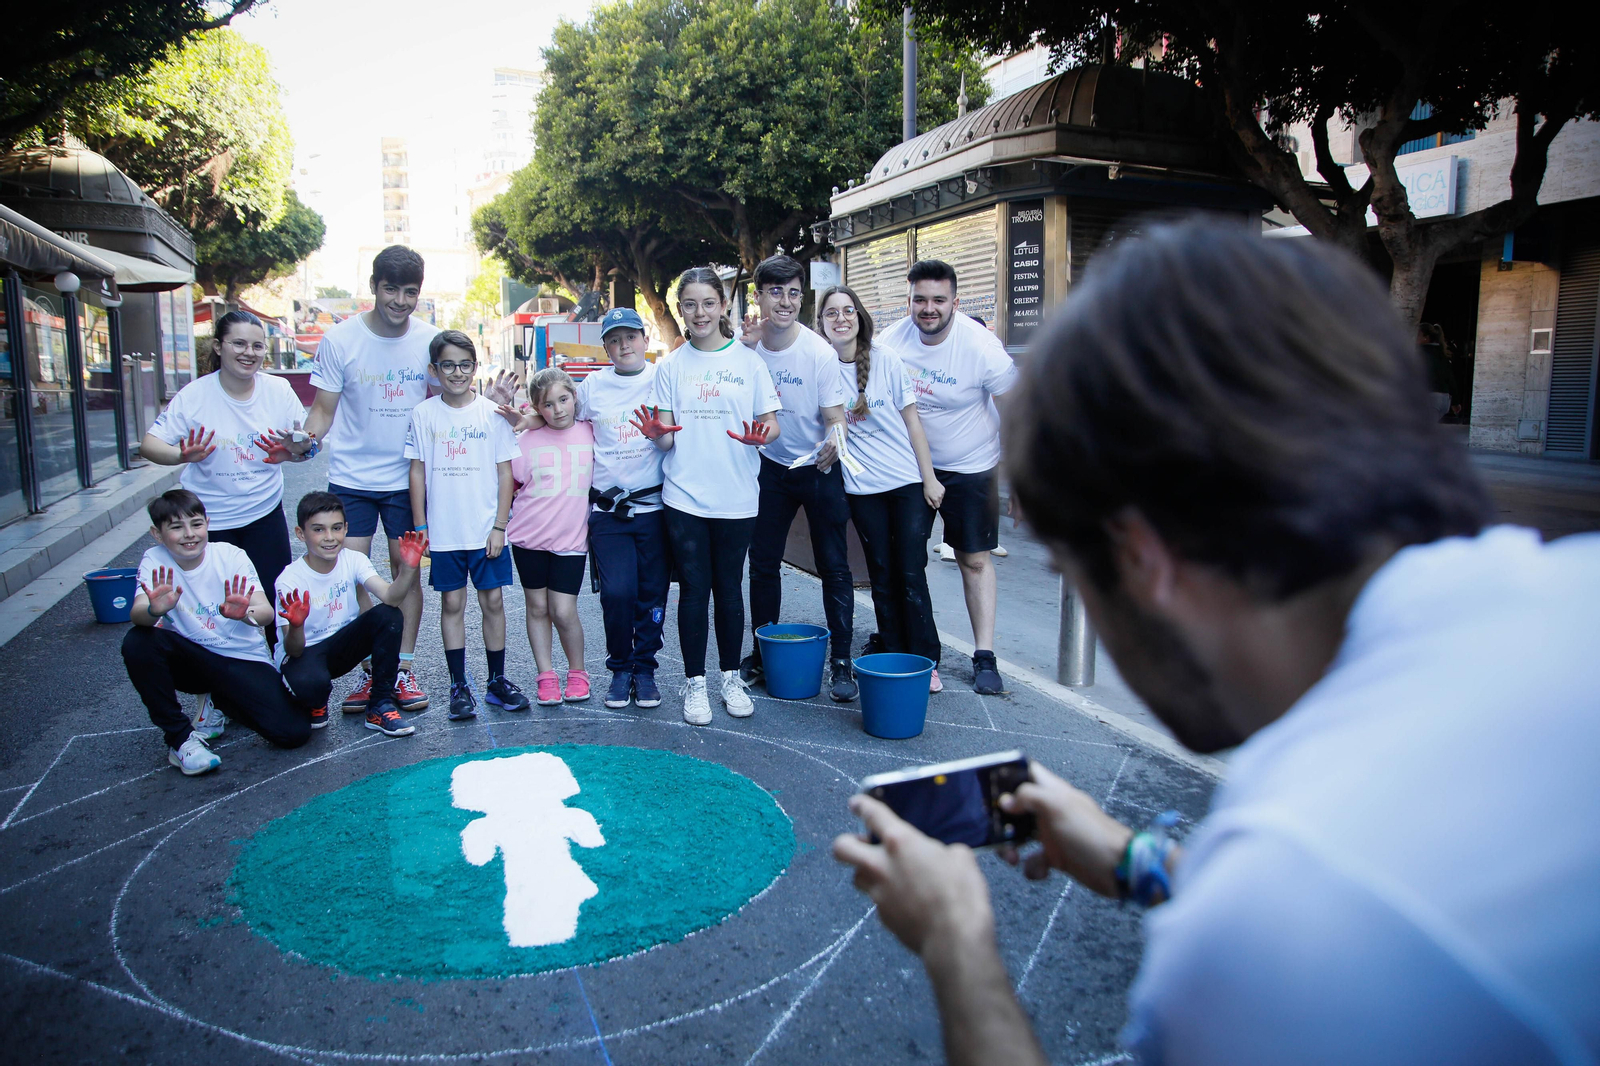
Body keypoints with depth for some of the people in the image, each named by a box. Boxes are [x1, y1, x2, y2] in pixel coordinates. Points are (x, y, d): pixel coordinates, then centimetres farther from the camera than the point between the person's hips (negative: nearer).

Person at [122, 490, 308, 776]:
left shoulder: (231, 556, -11)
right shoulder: (155, 561, -7)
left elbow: (266, 612, -24)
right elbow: (137, 614, -24)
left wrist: (244, 614, -48)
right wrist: (154, 610, -49)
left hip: (244, 659, -1)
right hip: (192, 660, 1)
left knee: (293, 733, -20)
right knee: (137, 642, -30)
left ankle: (222, 701, 14)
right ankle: (180, 737, -11)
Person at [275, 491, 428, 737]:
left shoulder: (353, 561, -12)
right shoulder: (290, 581, -22)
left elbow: (390, 597, -29)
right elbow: (294, 650, -27)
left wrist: (408, 568, -48)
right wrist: (296, 625, -50)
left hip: (341, 646, 4)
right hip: (304, 653, -4)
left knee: (389, 616, -24)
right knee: (310, 682, -39)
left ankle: (380, 706, -11)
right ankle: (314, 704, 3)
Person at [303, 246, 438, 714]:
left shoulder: (430, 341, -3)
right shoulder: (339, 340, -8)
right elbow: (323, 412, -3)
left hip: (406, 477, 1)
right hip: (351, 477, -1)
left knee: (406, 568, 6)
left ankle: (403, 669, 17)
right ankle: (369, 671, 13)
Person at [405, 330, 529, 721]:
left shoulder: (492, 413, -1)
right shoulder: (424, 414, 0)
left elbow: (505, 472, 0)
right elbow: (418, 473, 4)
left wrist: (499, 526, -4)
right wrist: (419, 528, 0)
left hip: (486, 530, 0)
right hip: (443, 531, 0)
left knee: (493, 601, 6)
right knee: (452, 604, 7)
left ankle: (497, 680, 19)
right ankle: (459, 686, 15)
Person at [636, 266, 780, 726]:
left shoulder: (748, 360, 4)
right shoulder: (671, 366, 6)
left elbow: (771, 423, 3)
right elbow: (667, 438, 3)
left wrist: (760, 434, -20)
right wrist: (658, 433, -20)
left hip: (736, 497, 0)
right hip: (684, 497, 0)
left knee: (730, 589, 9)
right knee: (694, 590, 4)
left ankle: (731, 678, 24)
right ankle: (695, 684, 16)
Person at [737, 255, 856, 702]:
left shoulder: (818, 351, -18)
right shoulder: (746, 345, -8)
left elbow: (836, 418, -15)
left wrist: (832, 444, -39)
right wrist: (746, 348, -16)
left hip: (819, 468, -3)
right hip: (770, 466, 3)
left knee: (833, 566, -1)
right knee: (762, 563, 9)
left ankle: (841, 663, 8)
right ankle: (761, 652, 25)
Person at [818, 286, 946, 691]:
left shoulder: (885, 359, -3)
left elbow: (912, 420, -1)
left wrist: (929, 478, -4)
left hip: (908, 482, -1)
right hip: (863, 488, 2)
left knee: (911, 575, -2)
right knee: (882, 577, 8)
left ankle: (925, 662, 9)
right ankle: (892, 659, 20)